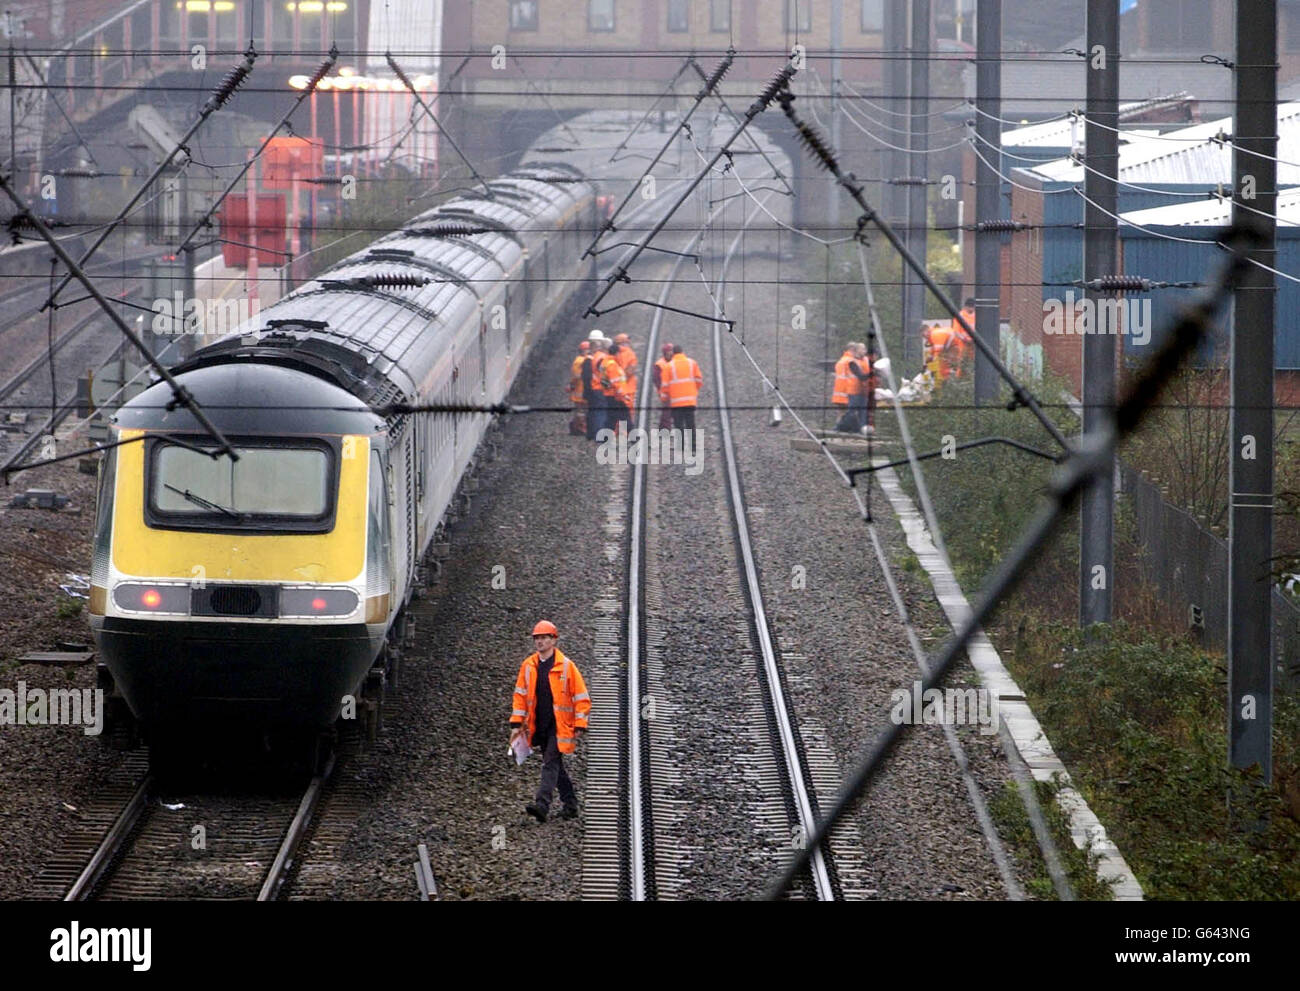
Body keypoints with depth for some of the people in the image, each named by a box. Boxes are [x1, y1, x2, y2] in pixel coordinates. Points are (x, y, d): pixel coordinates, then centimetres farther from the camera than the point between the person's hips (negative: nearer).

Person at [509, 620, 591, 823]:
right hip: (539, 727, 6)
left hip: (559, 726, -6)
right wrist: (517, 723, 7)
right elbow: (520, 695, 14)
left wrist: (580, 726, -8)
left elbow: (581, 697, -4)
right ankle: (570, 804, 24)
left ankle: (542, 804, -23)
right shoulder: (528, 666, 7)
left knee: (550, 763, -15)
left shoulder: (566, 666, -7)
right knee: (554, 765, 13)